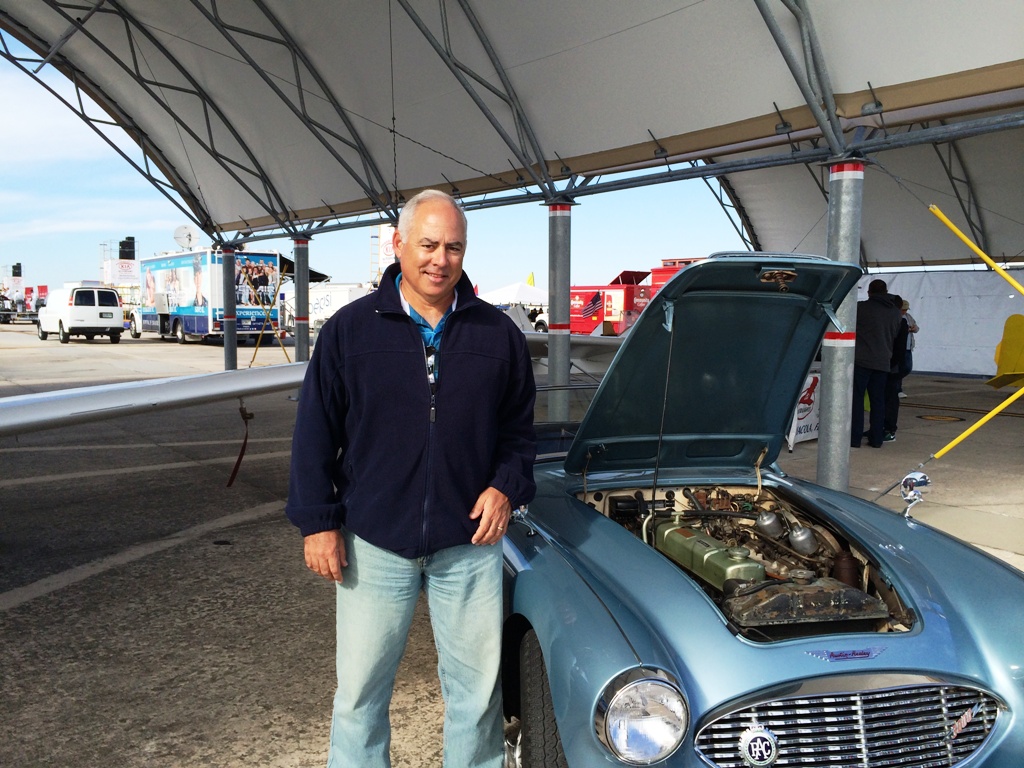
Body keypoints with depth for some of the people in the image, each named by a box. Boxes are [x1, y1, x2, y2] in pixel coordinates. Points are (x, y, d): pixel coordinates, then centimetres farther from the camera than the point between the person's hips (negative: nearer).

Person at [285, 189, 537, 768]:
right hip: (373, 541, -1)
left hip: (470, 543, 1)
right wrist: (318, 522, -4)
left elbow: (519, 424, 11)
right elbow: (315, 433, 0)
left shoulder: (498, 333, 3)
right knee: (361, 690, 11)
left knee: (477, 687, 13)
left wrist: (508, 486, -5)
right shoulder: (350, 328, -1)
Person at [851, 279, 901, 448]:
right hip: (882, 362, 5)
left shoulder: (860, 307, -9)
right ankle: (876, 438, 11)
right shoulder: (895, 312, 9)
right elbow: (895, 336, 19)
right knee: (878, 401, 9)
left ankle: (854, 438, -2)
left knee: (856, 399, -1)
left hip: (861, 360, -4)